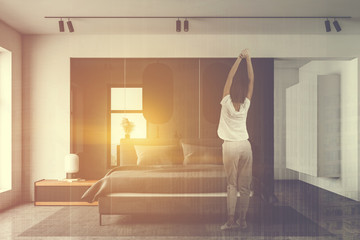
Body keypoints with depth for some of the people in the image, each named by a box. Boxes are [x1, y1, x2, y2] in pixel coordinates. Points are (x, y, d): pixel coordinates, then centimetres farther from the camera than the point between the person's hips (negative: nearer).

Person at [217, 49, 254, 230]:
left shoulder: (226, 103, -8)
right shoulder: (245, 105, -3)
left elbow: (229, 77, -2)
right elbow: (251, 80, 2)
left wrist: (239, 59, 1)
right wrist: (248, 59, 1)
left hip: (230, 146, -2)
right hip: (245, 145, 2)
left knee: (232, 185, 4)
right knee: (244, 186, 8)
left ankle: (231, 221, 4)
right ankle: (242, 220, 14)